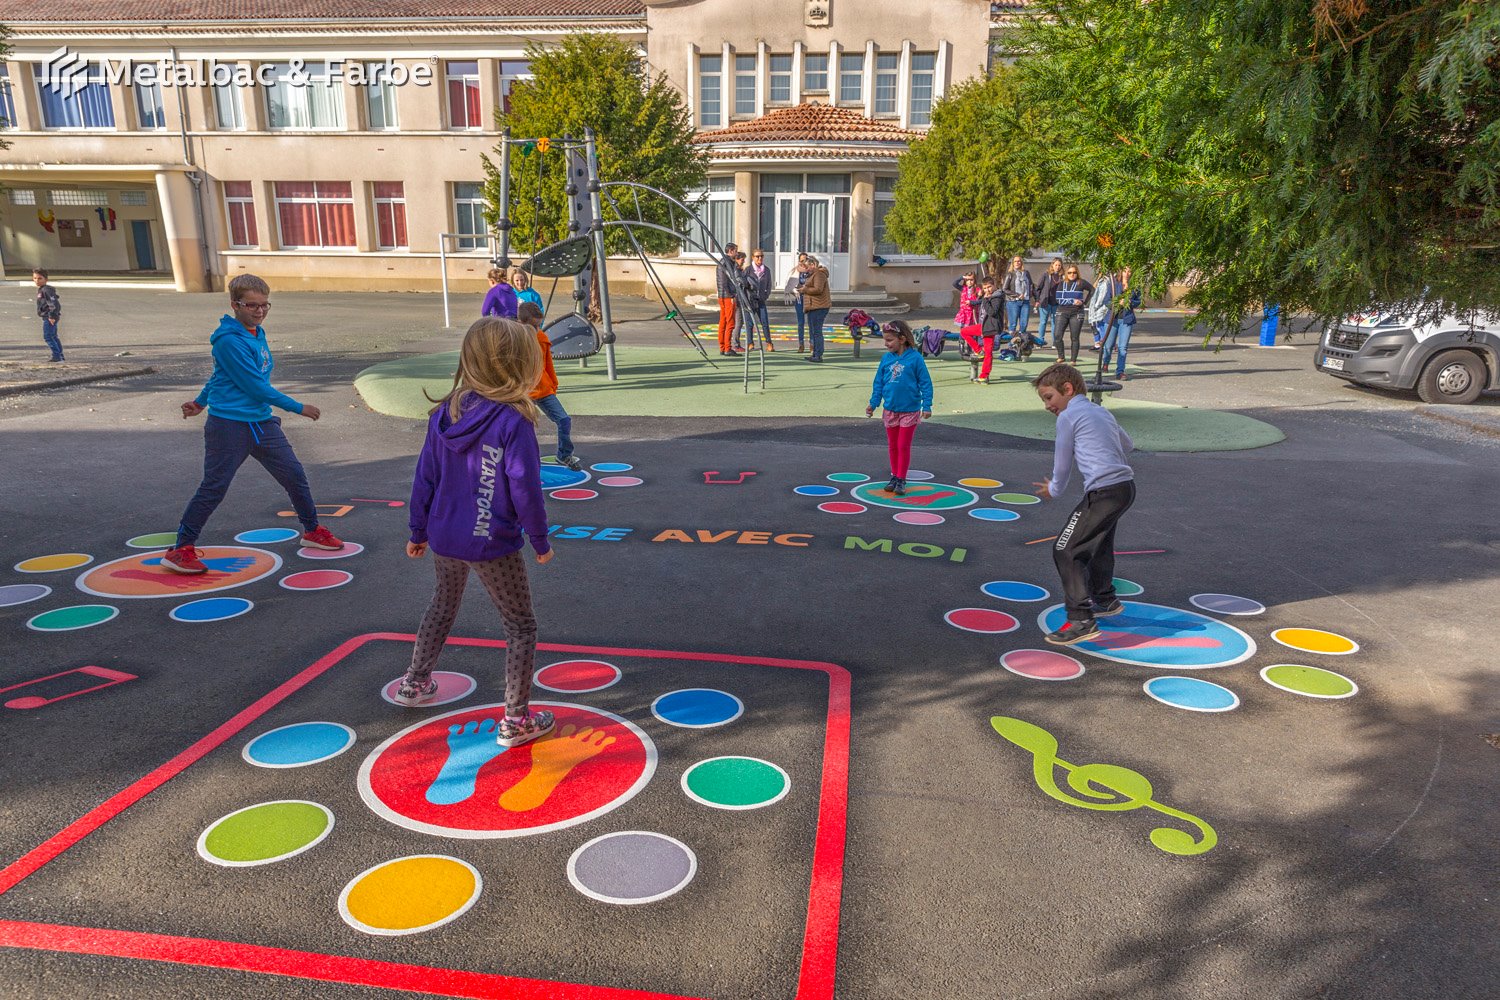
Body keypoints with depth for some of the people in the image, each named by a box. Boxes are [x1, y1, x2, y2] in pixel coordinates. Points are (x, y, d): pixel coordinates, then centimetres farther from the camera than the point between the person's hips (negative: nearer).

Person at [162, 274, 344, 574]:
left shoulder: (257, 333, 10)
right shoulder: (229, 341, -17)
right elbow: (257, 387, -18)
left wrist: (201, 401, 32)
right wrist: (299, 408, -10)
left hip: (262, 422, 8)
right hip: (229, 426, -8)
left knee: (294, 474, 9)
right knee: (214, 488, -1)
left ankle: (312, 531, 27)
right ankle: (179, 550, 12)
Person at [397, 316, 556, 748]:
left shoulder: (444, 414, -1)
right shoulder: (513, 422, -20)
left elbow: (425, 478, 5)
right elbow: (525, 489, -18)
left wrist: (418, 531, 17)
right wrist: (541, 541, -4)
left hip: (444, 538, 6)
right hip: (493, 544, -6)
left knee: (442, 606, 31)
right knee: (521, 627, 10)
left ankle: (415, 682, 47)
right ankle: (515, 720, 14)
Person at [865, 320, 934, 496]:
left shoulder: (915, 358, -12)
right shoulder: (886, 358, 0)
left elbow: (925, 382, -8)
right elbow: (879, 382, 8)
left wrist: (927, 405, -10)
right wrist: (873, 403, 5)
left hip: (910, 410, -4)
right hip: (890, 410, 4)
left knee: (904, 446, 3)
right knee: (892, 446, 13)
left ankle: (901, 480, 12)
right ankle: (894, 477, 26)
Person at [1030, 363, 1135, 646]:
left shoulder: (1068, 416, -4)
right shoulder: (1102, 412, 20)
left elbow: (1062, 463, 1)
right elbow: (1126, 445, 34)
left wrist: (1054, 490, 18)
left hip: (1103, 492, -9)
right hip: (1126, 486, 10)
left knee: (1066, 551, -8)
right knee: (1099, 543, 29)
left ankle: (1081, 620, -12)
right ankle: (1105, 599, 48)